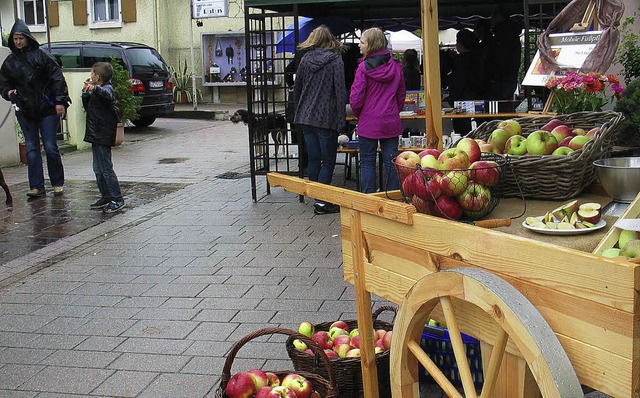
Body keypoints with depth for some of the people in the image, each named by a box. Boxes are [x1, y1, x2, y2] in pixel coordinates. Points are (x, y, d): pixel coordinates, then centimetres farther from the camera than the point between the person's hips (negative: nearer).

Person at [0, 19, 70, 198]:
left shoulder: (41, 55, -2)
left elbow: (57, 78, -4)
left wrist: (60, 101, -12)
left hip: (47, 109, -3)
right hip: (25, 112, 4)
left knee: (51, 147, -1)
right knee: (31, 149, 3)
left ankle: (58, 183, 13)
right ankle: (37, 187, 6)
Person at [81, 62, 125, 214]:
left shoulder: (107, 89, -13)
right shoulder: (96, 91, 17)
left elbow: (106, 93, -38)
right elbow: (87, 107, 23)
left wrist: (94, 88, -56)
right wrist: (86, 92, 11)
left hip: (103, 136, -10)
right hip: (96, 136, 10)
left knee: (106, 168, -8)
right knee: (98, 169, 14)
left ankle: (117, 199, -4)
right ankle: (106, 197, 21)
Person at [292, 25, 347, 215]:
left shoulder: (305, 60, 7)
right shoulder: (335, 61, -6)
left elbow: (297, 89, 13)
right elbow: (340, 92, -11)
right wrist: (341, 121, -9)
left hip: (306, 117, 5)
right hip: (326, 119, -5)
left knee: (313, 159, 11)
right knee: (328, 160, 2)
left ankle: (316, 198, 17)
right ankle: (321, 202, 0)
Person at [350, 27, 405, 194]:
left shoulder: (364, 68, -12)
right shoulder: (395, 67, 4)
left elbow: (356, 99, -12)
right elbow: (401, 95, 12)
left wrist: (358, 114, 7)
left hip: (369, 123, -4)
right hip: (391, 123, 4)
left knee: (367, 163, 5)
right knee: (391, 162, 8)